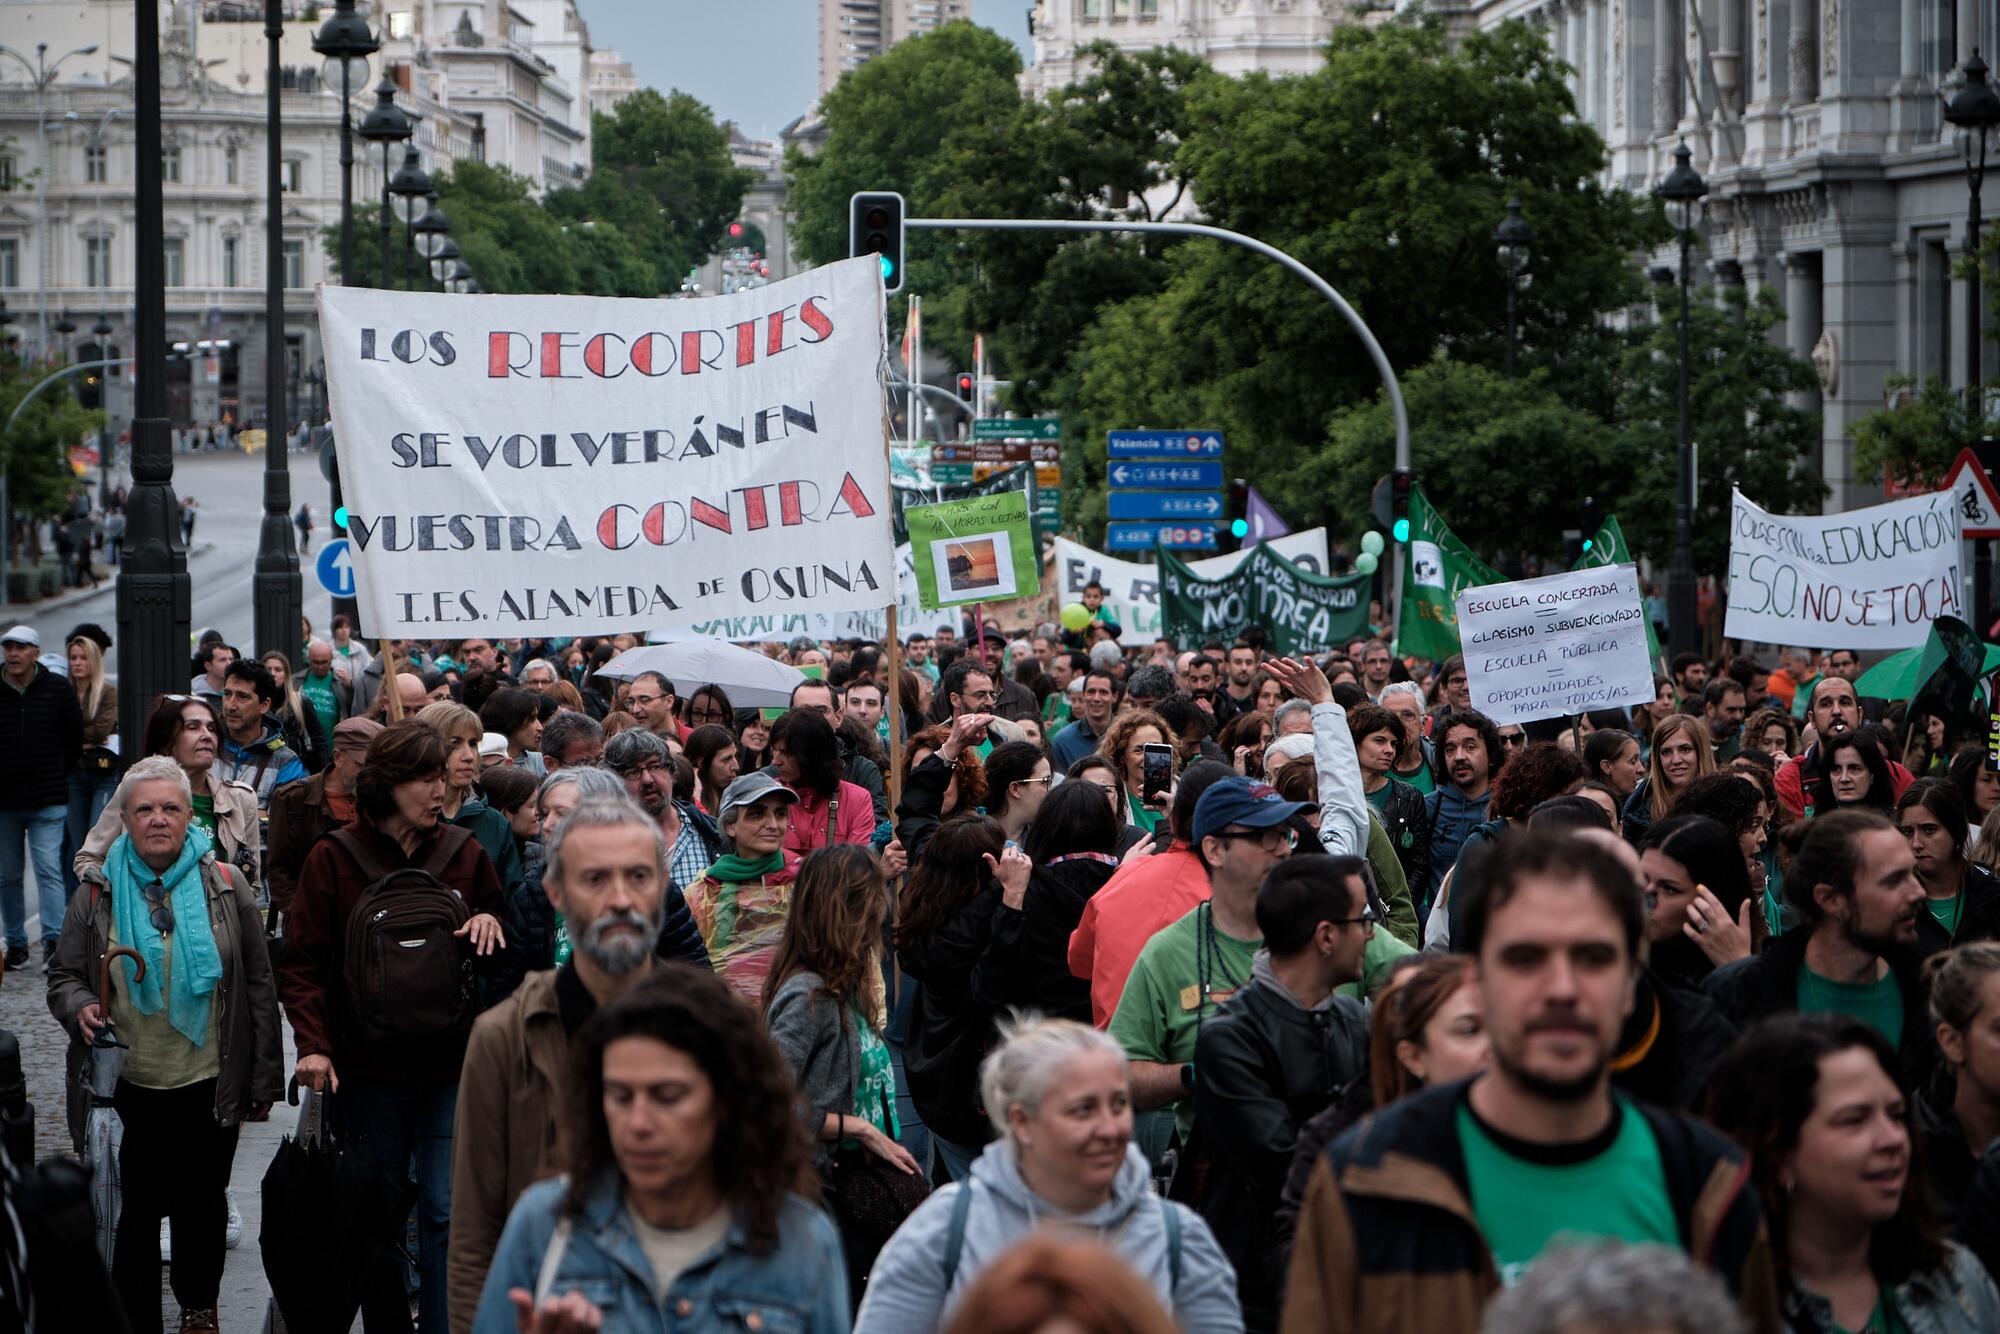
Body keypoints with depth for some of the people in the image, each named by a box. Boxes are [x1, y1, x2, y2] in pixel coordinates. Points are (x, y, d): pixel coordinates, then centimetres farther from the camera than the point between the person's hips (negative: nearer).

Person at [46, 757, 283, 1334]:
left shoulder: (224, 886, -2)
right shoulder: (102, 893, -2)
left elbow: (259, 985, 3)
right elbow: (63, 975, 7)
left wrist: (264, 1079, 2)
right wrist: (80, 1009, -18)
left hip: (211, 1086, 1)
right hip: (133, 1087, -1)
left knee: (203, 1204, 15)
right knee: (139, 1210, 2)